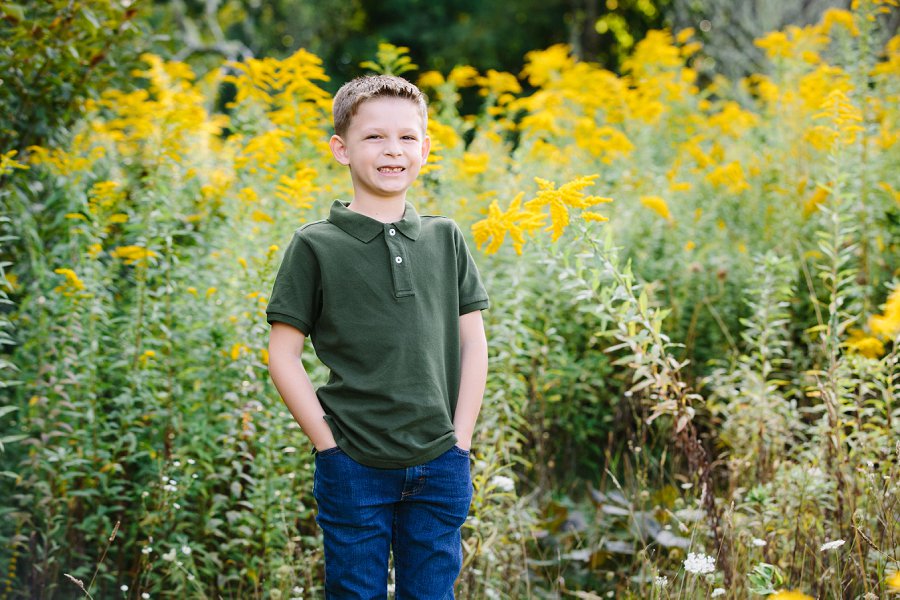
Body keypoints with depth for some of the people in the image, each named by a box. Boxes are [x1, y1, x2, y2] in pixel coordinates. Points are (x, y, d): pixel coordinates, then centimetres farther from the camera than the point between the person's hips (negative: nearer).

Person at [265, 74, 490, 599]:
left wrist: (460, 443, 1)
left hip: (439, 467, 3)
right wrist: (330, 445, -8)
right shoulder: (316, 246, -3)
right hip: (354, 470, -3)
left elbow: (473, 344, 9)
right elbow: (283, 354, -2)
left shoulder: (446, 240, 6)